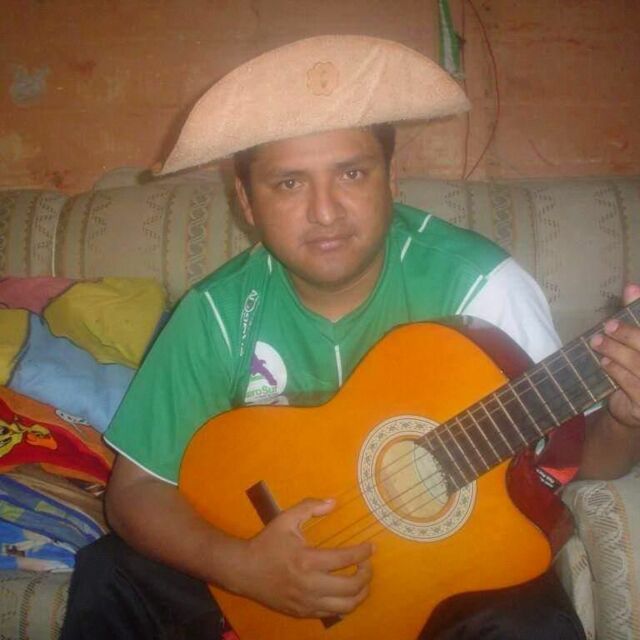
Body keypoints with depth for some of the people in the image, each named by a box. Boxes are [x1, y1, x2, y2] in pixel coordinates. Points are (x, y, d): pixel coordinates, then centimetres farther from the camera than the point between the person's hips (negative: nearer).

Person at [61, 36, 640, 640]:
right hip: (277, 548, 2)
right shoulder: (220, 313, -14)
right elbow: (135, 487, -8)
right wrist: (240, 565, -25)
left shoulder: (476, 284, -21)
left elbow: (574, 451, -12)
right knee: (109, 576, -11)